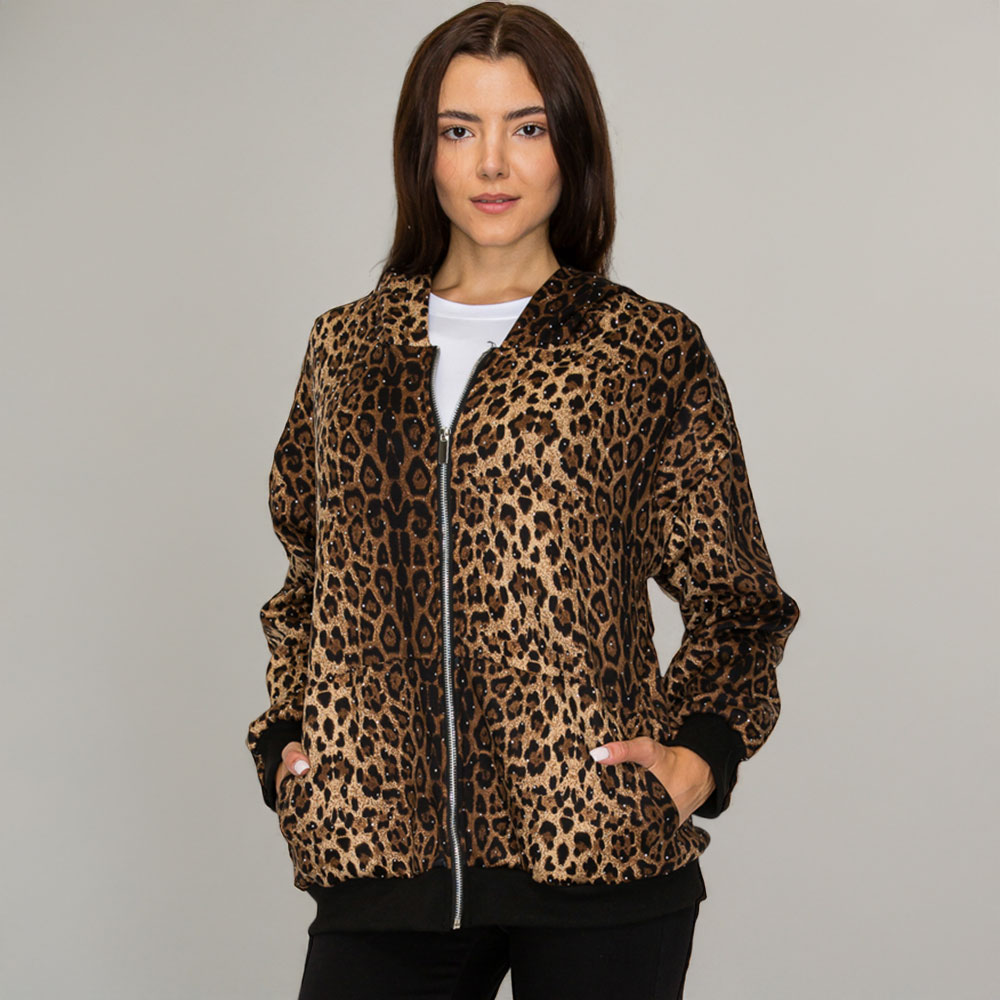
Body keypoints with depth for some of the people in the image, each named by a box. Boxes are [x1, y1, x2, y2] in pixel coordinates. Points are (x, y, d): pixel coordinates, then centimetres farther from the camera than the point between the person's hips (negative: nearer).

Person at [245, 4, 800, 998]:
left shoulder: (652, 352, 5)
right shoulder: (348, 347, 13)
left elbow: (731, 599, 9)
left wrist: (704, 749, -5)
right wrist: (286, 737, 9)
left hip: (599, 842, -2)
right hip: (380, 846, 2)